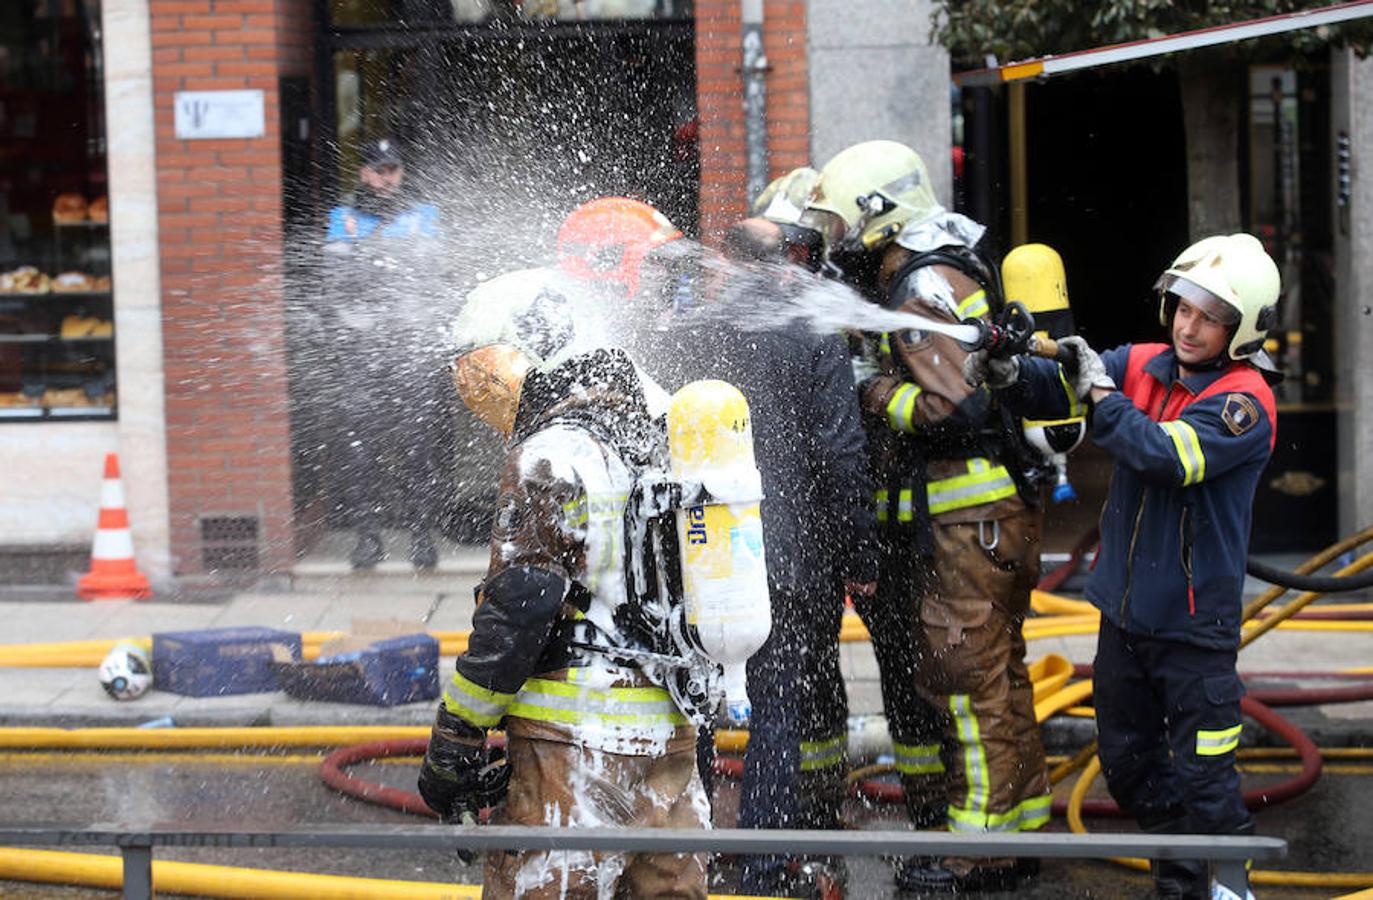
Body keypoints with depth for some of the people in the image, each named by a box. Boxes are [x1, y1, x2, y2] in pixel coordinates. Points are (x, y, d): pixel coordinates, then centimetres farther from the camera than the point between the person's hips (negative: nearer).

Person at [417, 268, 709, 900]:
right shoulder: (656, 435, 15)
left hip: (577, 738, -8)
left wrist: (453, 742, -9)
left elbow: (513, 616, -15)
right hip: (670, 730, 9)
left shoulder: (552, 453, -11)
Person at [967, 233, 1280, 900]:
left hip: (1195, 625, -7)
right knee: (1127, 764, 18)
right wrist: (1009, 374, -24)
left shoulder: (1245, 402, -15)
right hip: (1125, 611, 7)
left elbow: (1167, 457, -27)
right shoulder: (1142, 364, 3)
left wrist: (1101, 390, -22)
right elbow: (1057, 387, -4)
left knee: (1203, 782, -5)